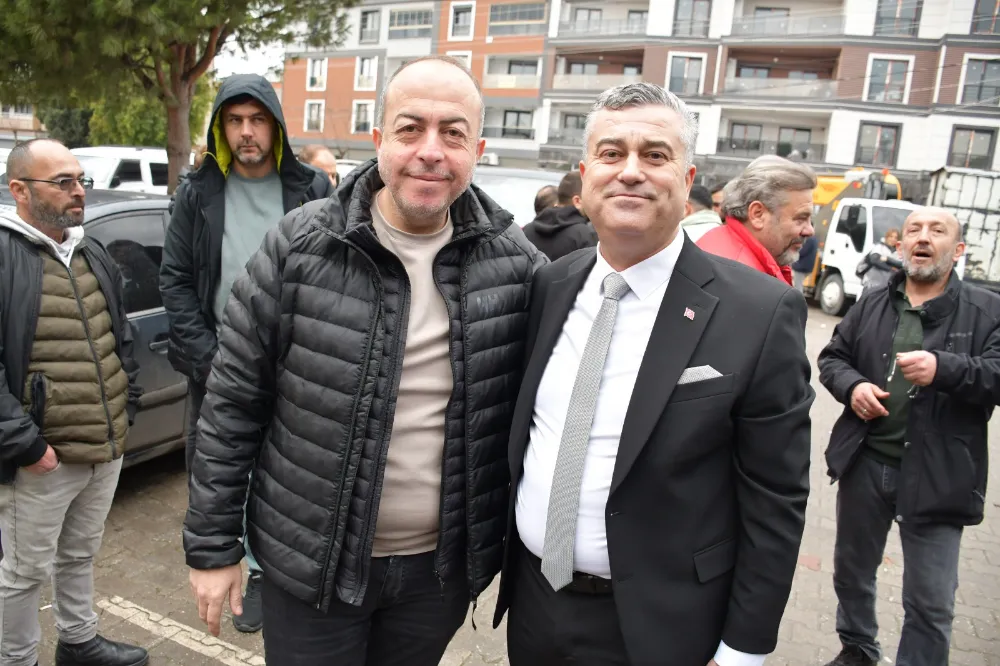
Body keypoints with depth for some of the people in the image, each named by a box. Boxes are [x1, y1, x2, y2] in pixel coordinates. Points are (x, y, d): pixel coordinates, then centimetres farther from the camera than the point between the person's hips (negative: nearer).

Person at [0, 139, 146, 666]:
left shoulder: (94, 255, 11)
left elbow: (122, 339, 18)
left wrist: (126, 409, 12)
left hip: (107, 447, 7)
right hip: (43, 458, -7)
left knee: (80, 555, 24)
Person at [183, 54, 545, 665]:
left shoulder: (516, 263, -7)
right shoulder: (300, 248, -12)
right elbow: (233, 404, -6)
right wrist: (212, 546, -2)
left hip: (442, 567, 2)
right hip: (313, 562, -1)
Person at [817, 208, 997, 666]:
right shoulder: (871, 305, 7)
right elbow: (832, 357, 12)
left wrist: (944, 369, -31)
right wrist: (851, 386, -9)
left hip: (936, 477, -3)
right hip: (864, 463, 4)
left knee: (931, 603, 6)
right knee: (852, 571, 22)